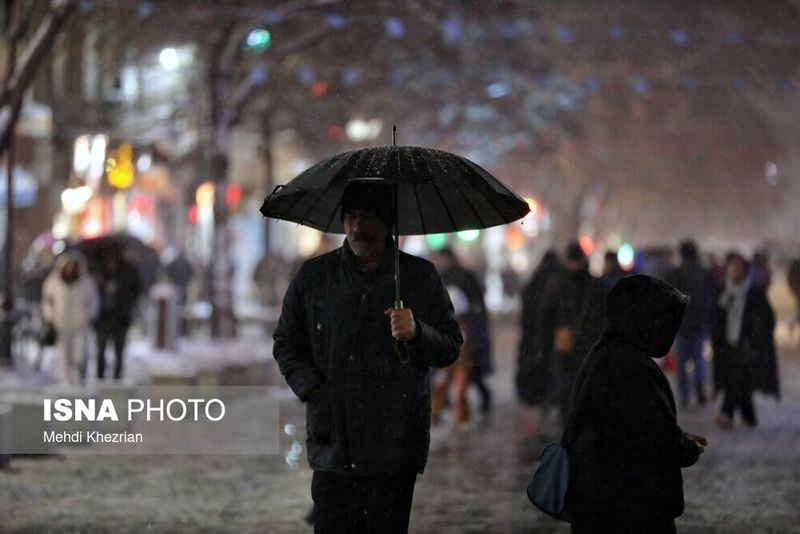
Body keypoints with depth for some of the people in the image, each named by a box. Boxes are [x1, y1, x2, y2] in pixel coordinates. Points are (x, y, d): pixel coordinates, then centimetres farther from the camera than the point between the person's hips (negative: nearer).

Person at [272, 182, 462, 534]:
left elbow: (451, 348, 7)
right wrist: (313, 389, 0)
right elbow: (286, 343, 16)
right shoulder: (314, 276, 10)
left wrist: (416, 333, -14)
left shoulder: (421, 277, 6)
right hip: (331, 443, 1)